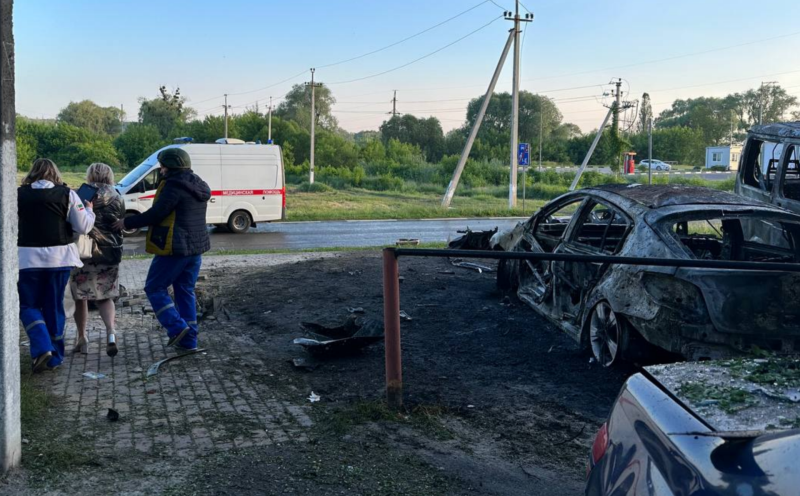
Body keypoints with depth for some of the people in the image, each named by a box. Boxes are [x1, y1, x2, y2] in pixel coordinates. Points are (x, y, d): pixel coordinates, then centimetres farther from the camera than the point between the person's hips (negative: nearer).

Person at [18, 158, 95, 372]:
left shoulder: (19, 194, -3)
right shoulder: (67, 194, -3)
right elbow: (83, 227, -3)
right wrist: (89, 209, 14)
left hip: (28, 257, -1)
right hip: (60, 257, 1)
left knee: (28, 306, 11)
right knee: (54, 306, 12)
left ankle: (42, 348, -8)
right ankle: (55, 356, 18)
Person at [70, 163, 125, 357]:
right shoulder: (117, 198, 4)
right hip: (110, 254, 3)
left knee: (80, 297, 13)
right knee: (105, 297, 13)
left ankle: (82, 339, 18)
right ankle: (110, 332, -9)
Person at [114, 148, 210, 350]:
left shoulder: (174, 185, -14)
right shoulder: (198, 186, 14)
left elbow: (157, 213, -18)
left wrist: (127, 222, -7)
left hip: (174, 247, -8)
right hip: (196, 246, 9)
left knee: (155, 288, 4)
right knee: (186, 291, 14)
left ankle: (177, 327, -8)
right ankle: (189, 339, 14)